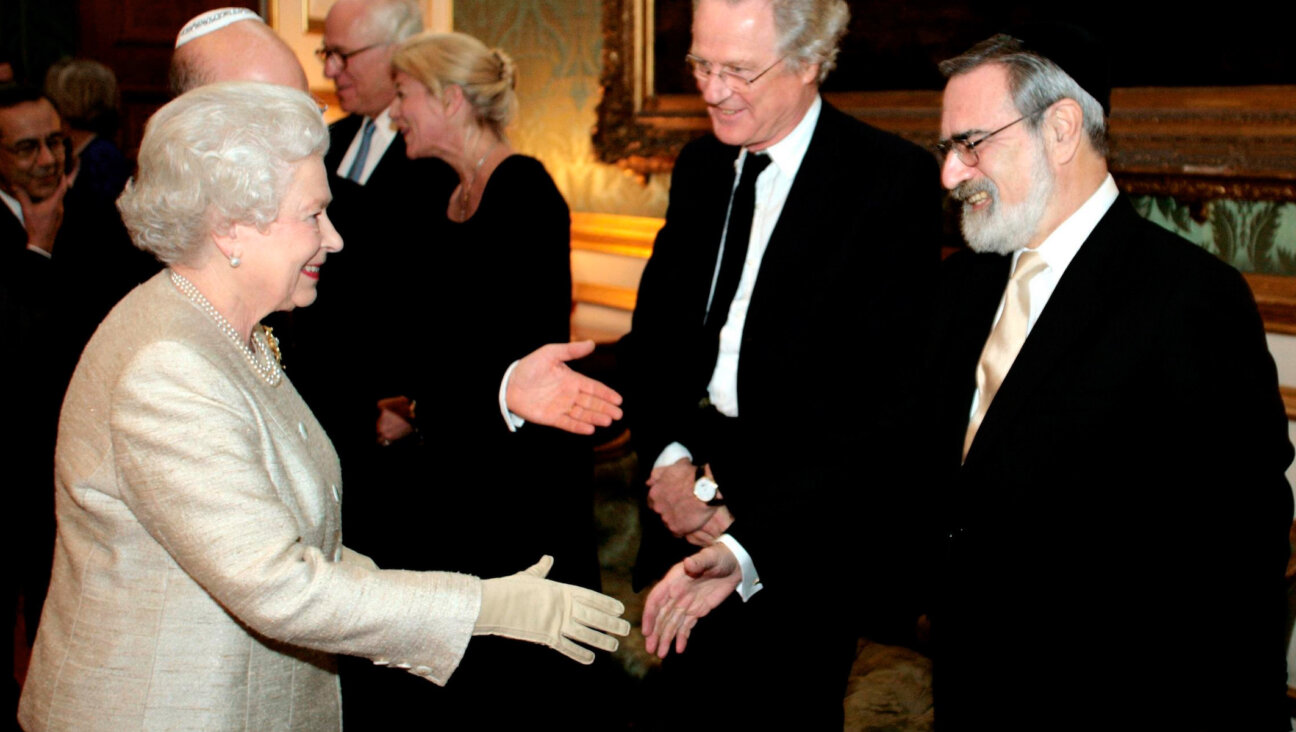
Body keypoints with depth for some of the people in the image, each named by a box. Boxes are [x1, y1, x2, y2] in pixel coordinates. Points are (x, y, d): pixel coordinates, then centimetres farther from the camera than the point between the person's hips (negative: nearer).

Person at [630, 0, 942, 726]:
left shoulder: (893, 178, -12)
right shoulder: (701, 165, 10)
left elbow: (877, 388, -17)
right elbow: (655, 327, 14)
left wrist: (747, 535, -20)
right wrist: (669, 455, -4)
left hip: (809, 533, -5)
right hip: (695, 517, 6)